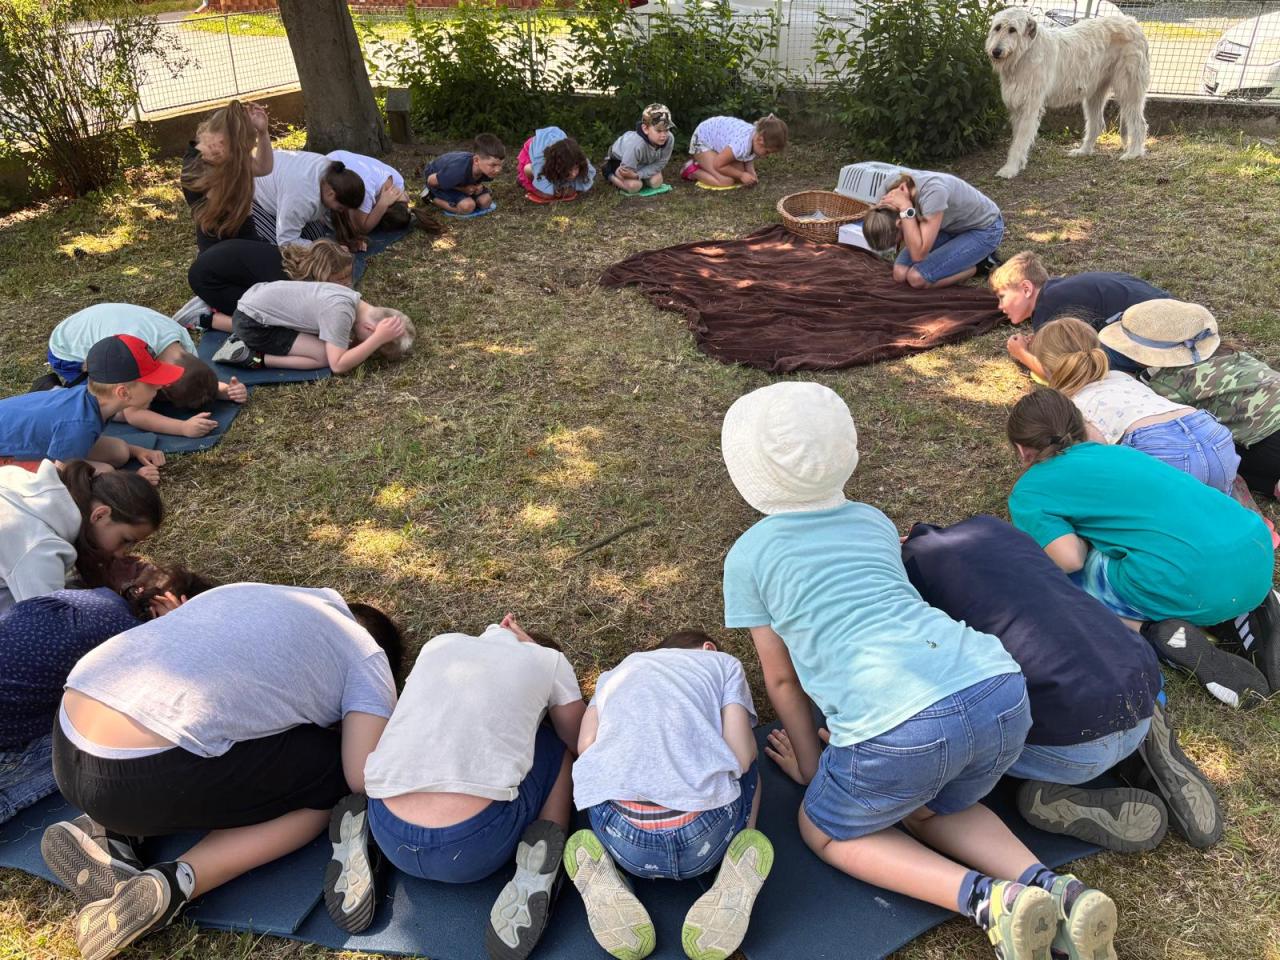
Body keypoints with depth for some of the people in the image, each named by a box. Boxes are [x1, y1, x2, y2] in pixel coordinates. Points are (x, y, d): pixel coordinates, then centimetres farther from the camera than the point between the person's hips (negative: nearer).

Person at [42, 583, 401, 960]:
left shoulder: (251, 593, 27)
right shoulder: (368, 656, 8)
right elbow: (365, 780, -2)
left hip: (68, 752, 8)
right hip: (145, 779, -7)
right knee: (332, 773, 10)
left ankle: (104, 831, 10)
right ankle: (169, 887, -4)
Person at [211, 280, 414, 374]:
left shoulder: (356, 300, -2)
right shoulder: (341, 311, -27)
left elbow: (349, 342, 7)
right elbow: (338, 365, -27)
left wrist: (379, 337, -10)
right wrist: (380, 339, -28)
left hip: (257, 299, 9)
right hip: (251, 323, -9)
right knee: (324, 356, -14)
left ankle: (248, 344, 16)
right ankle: (253, 358, -8)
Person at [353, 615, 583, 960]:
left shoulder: (438, 644, 21)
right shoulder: (549, 660, 13)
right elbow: (580, 742, 27)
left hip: (392, 839, 4)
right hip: (474, 845, -4)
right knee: (559, 752, 23)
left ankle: (362, 832, 10)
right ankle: (533, 871, 0)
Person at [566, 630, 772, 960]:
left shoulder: (617, 671, 28)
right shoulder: (724, 662, 21)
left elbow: (585, 747, 11)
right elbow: (741, 756, 7)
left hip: (625, 842, 2)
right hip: (702, 837, -1)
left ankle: (602, 882, 7)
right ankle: (735, 881, 5)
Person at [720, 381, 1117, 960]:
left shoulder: (747, 556, 12)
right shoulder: (874, 520, 25)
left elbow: (781, 679, 18)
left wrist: (810, 764, 34)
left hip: (905, 729, -6)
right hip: (1002, 694, 6)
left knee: (823, 830, 23)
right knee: (927, 807, 35)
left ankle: (990, 900, 3)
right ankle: (1055, 891, 11)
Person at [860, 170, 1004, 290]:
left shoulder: (932, 192, -38)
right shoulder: (893, 186, -18)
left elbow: (918, 254, -36)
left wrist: (905, 207, -37)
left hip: (985, 229, -7)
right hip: (953, 224, 7)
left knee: (917, 278, -20)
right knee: (900, 273, -9)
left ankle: (973, 266, 3)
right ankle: (964, 257, 8)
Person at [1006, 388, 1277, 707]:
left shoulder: (1028, 492, 9)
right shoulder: (1112, 450, 28)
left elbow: (1070, 559, -4)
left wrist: (1085, 535, 18)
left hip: (1193, 582, -7)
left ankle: (1157, 633, -4)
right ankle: (1241, 614, 14)